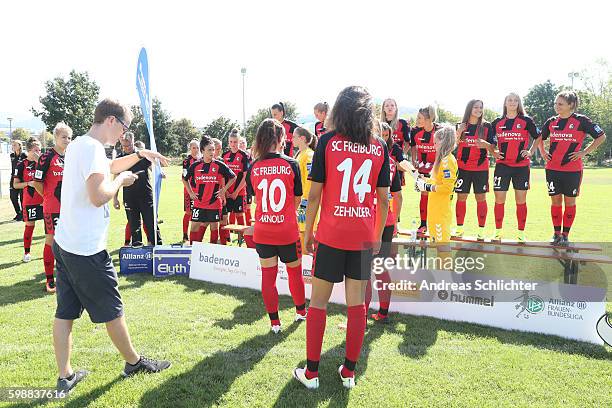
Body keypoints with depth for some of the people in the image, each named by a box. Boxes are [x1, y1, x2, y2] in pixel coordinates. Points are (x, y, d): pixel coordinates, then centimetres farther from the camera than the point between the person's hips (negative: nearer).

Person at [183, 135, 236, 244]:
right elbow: (185, 179, 16)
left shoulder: (220, 165, -5)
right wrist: (190, 193, 9)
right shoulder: (195, 166, 1)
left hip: (214, 203, -1)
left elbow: (233, 177, 4)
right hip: (198, 203, 2)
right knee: (195, 226, 2)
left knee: (214, 226, 9)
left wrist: (223, 190, 0)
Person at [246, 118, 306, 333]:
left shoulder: (253, 168, -3)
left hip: (262, 232, 1)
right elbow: (297, 200, 1)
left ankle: (274, 322, 17)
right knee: (295, 272, 18)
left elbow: (255, 199, 8)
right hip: (288, 231, -1)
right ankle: (301, 311, 35)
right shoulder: (291, 164, -8)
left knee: (268, 276, 9)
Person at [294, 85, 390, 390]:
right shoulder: (380, 147, 4)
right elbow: (383, 199, 5)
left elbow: (314, 194, -6)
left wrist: (307, 232, 4)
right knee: (356, 303, 11)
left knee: (318, 302, 9)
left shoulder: (327, 142, -4)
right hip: (364, 238, 3)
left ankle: (311, 373, 17)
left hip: (331, 235, -3)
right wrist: (378, 236, 15)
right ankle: (349, 372, 22)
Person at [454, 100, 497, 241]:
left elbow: (492, 147, 2)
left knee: (481, 198, 1)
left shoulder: (487, 126, 4)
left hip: (481, 168, -1)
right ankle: (459, 228, 13)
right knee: (461, 197, 3)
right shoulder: (460, 126, 6)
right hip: (463, 167, 1)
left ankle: (481, 230, 8)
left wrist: (486, 144, -20)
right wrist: (459, 132, -13)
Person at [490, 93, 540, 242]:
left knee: (521, 200, 3)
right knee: (499, 199, -1)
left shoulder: (526, 121, 4)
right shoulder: (497, 122, 7)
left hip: (522, 165, -1)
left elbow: (537, 138, 14)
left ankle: (521, 233, 13)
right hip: (502, 165, 1)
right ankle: (498, 232, 10)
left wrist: (530, 152, 1)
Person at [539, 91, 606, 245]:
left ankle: (565, 234, 15)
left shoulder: (581, 120, -4)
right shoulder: (551, 121, 7)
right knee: (555, 200, 7)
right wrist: (542, 152, 8)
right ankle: (557, 233, 17)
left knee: (569, 201, 5)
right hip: (552, 168, 3)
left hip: (572, 169, -3)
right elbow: (540, 138, 23)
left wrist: (584, 152, -5)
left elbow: (601, 136, 1)